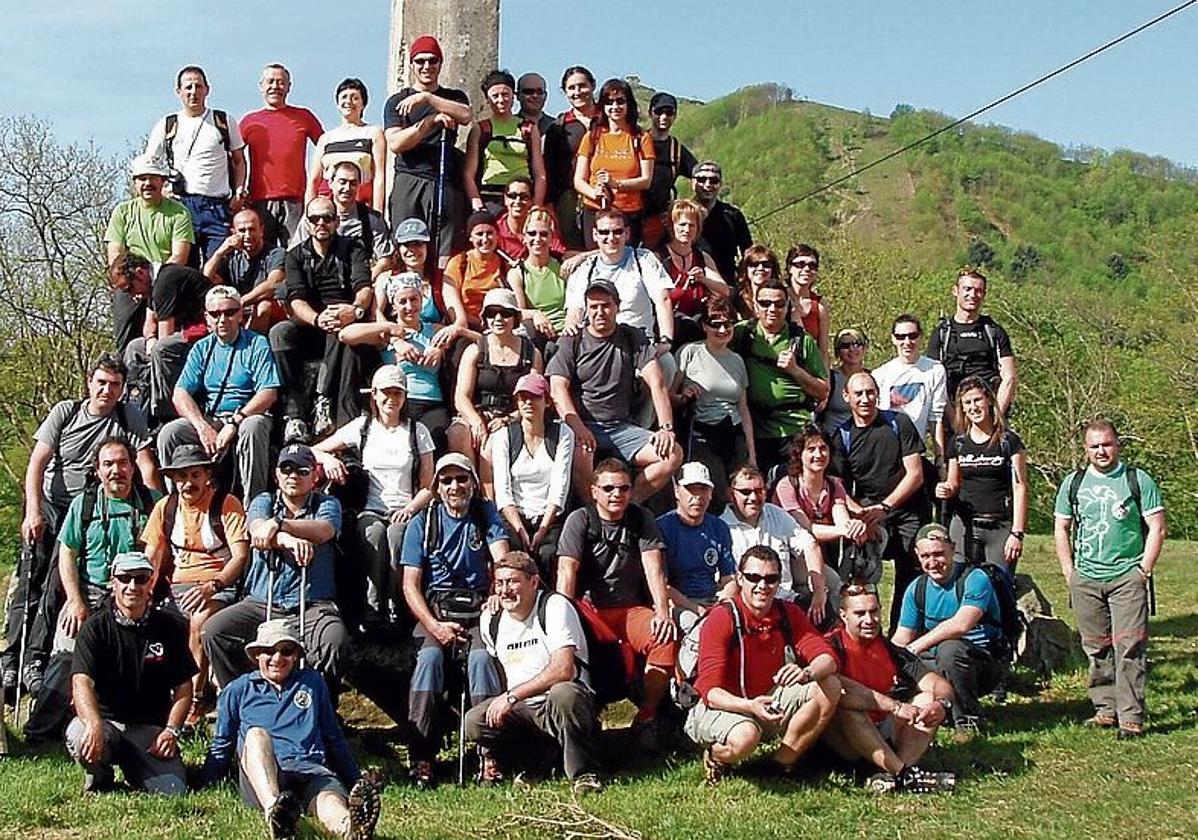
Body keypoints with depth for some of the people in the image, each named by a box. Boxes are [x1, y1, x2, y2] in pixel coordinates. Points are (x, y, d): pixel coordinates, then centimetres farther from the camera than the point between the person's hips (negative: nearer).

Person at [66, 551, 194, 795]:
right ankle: (99, 779, 1)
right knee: (79, 736, -35)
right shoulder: (95, 627, -3)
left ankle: (132, 768, 15)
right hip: (107, 720, -1)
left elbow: (183, 688, 8)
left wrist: (171, 730, -8)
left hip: (151, 727, 1)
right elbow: (81, 682, -17)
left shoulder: (170, 627, 4)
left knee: (172, 791, -20)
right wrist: (94, 724, -36)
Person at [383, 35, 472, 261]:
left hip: (447, 184, 1)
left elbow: (466, 116, -4)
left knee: (448, 255, -10)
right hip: (409, 181, -1)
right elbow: (395, 144, 0)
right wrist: (432, 120, -8)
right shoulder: (397, 101, 16)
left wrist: (427, 98, -9)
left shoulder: (454, 97, 21)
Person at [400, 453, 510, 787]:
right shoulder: (422, 523, 8)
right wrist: (434, 626, -12)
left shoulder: (486, 514, 11)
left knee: (481, 658, -30)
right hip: (434, 609, 0)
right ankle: (421, 758, -31)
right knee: (429, 657, -30)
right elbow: (411, 584, 2)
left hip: (478, 608, 0)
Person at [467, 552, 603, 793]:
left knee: (563, 694, -39)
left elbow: (563, 669, -23)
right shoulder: (490, 619, 9)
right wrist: (498, 704, 1)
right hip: (522, 712, 5)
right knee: (474, 721, -22)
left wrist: (512, 696, -23)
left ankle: (584, 774, -20)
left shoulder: (554, 606, -11)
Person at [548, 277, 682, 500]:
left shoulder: (633, 339, 11)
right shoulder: (572, 342, 5)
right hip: (583, 425, -3)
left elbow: (656, 383, 2)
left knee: (673, 454, -18)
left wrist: (666, 428, -13)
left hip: (621, 427, 3)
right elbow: (558, 388, -5)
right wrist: (578, 427, -22)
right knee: (579, 455, -38)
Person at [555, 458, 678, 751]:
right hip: (590, 610, -2)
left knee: (667, 638, -29)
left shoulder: (642, 520, 8)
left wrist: (663, 613, -18)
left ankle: (646, 718, -16)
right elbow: (567, 571, -9)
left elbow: (654, 568, -2)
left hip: (632, 609, 2)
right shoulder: (579, 521, 2)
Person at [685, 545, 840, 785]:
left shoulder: (788, 614, -2)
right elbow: (710, 692, -22)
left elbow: (827, 659, -11)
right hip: (722, 708, -6)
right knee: (745, 737, -39)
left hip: (769, 702, 6)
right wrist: (750, 706, -41)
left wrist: (807, 673, -35)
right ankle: (714, 757, -2)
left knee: (829, 687, -14)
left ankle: (781, 765, -7)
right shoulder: (722, 619, -18)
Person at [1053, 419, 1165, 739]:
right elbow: (1061, 529, 15)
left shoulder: (1139, 481, 2)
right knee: (1096, 649, 7)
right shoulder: (1074, 483, 10)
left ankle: (1131, 717, -7)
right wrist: (1070, 573, 7)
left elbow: (1156, 529, 0)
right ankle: (1105, 710, 18)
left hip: (1127, 576, -3)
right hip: (1086, 579, 3)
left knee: (1129, 647, -9)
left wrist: (1143, 571, -6)